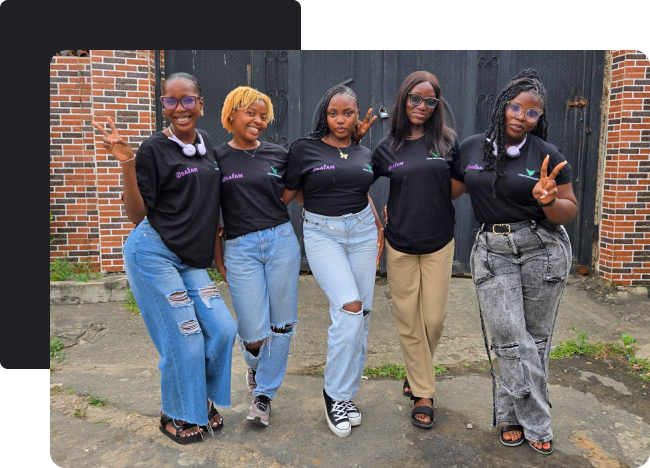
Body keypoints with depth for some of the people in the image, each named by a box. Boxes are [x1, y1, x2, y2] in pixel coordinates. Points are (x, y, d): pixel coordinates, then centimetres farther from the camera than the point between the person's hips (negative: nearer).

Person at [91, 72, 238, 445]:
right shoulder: (154, 149, -9)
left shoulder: (206, 142, 9)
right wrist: (127, 164, -21)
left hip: (191, 260, 6)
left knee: (222, 329, 2)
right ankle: (176, 416, 24)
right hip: (152, 253, -6)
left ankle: (203, 400, 29)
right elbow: (137, 214, -11)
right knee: (185, 340, -2)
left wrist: (215, 234, 17)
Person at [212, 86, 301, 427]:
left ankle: (264, 394, 26)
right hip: (240, 248, -2)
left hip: (281, 240, 2)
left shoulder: (278, 154, 6)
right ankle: (254, 364, 36)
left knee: (282, 324, 5)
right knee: (255, 332, -3)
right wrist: (217, 258, 1)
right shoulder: (216, 158, 1)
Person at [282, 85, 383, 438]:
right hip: (322, 233, -4)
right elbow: (288, 194, 2)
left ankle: (346, 394, 20)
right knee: (349, 307, -19)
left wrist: (379, 227, 16)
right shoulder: (304, 148, -3)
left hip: (362, 231, 5)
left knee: (361, 313, 3)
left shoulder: (364, 155, 11)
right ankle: (334, 394, 0)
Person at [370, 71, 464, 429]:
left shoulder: (448, 141, 1)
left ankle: (417, 373, 37)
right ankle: (423, 392, 24)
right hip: (400, 245, 0)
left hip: (438, 243, 0)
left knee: (434, 318, 6)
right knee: (408, 320, 6)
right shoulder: (387, 147, 1)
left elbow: (453, 191, 6)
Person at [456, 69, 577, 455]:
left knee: (536, 338, 5)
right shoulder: (470, 148, 3)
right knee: (510, 339, -5)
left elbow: (569, 212, 1)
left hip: (543, 249, 0)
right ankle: (537, 425, 11)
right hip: (493, 251, 1)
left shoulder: (547, 155, -2)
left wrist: (548, 201, -20)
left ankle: (511, 415, 24)